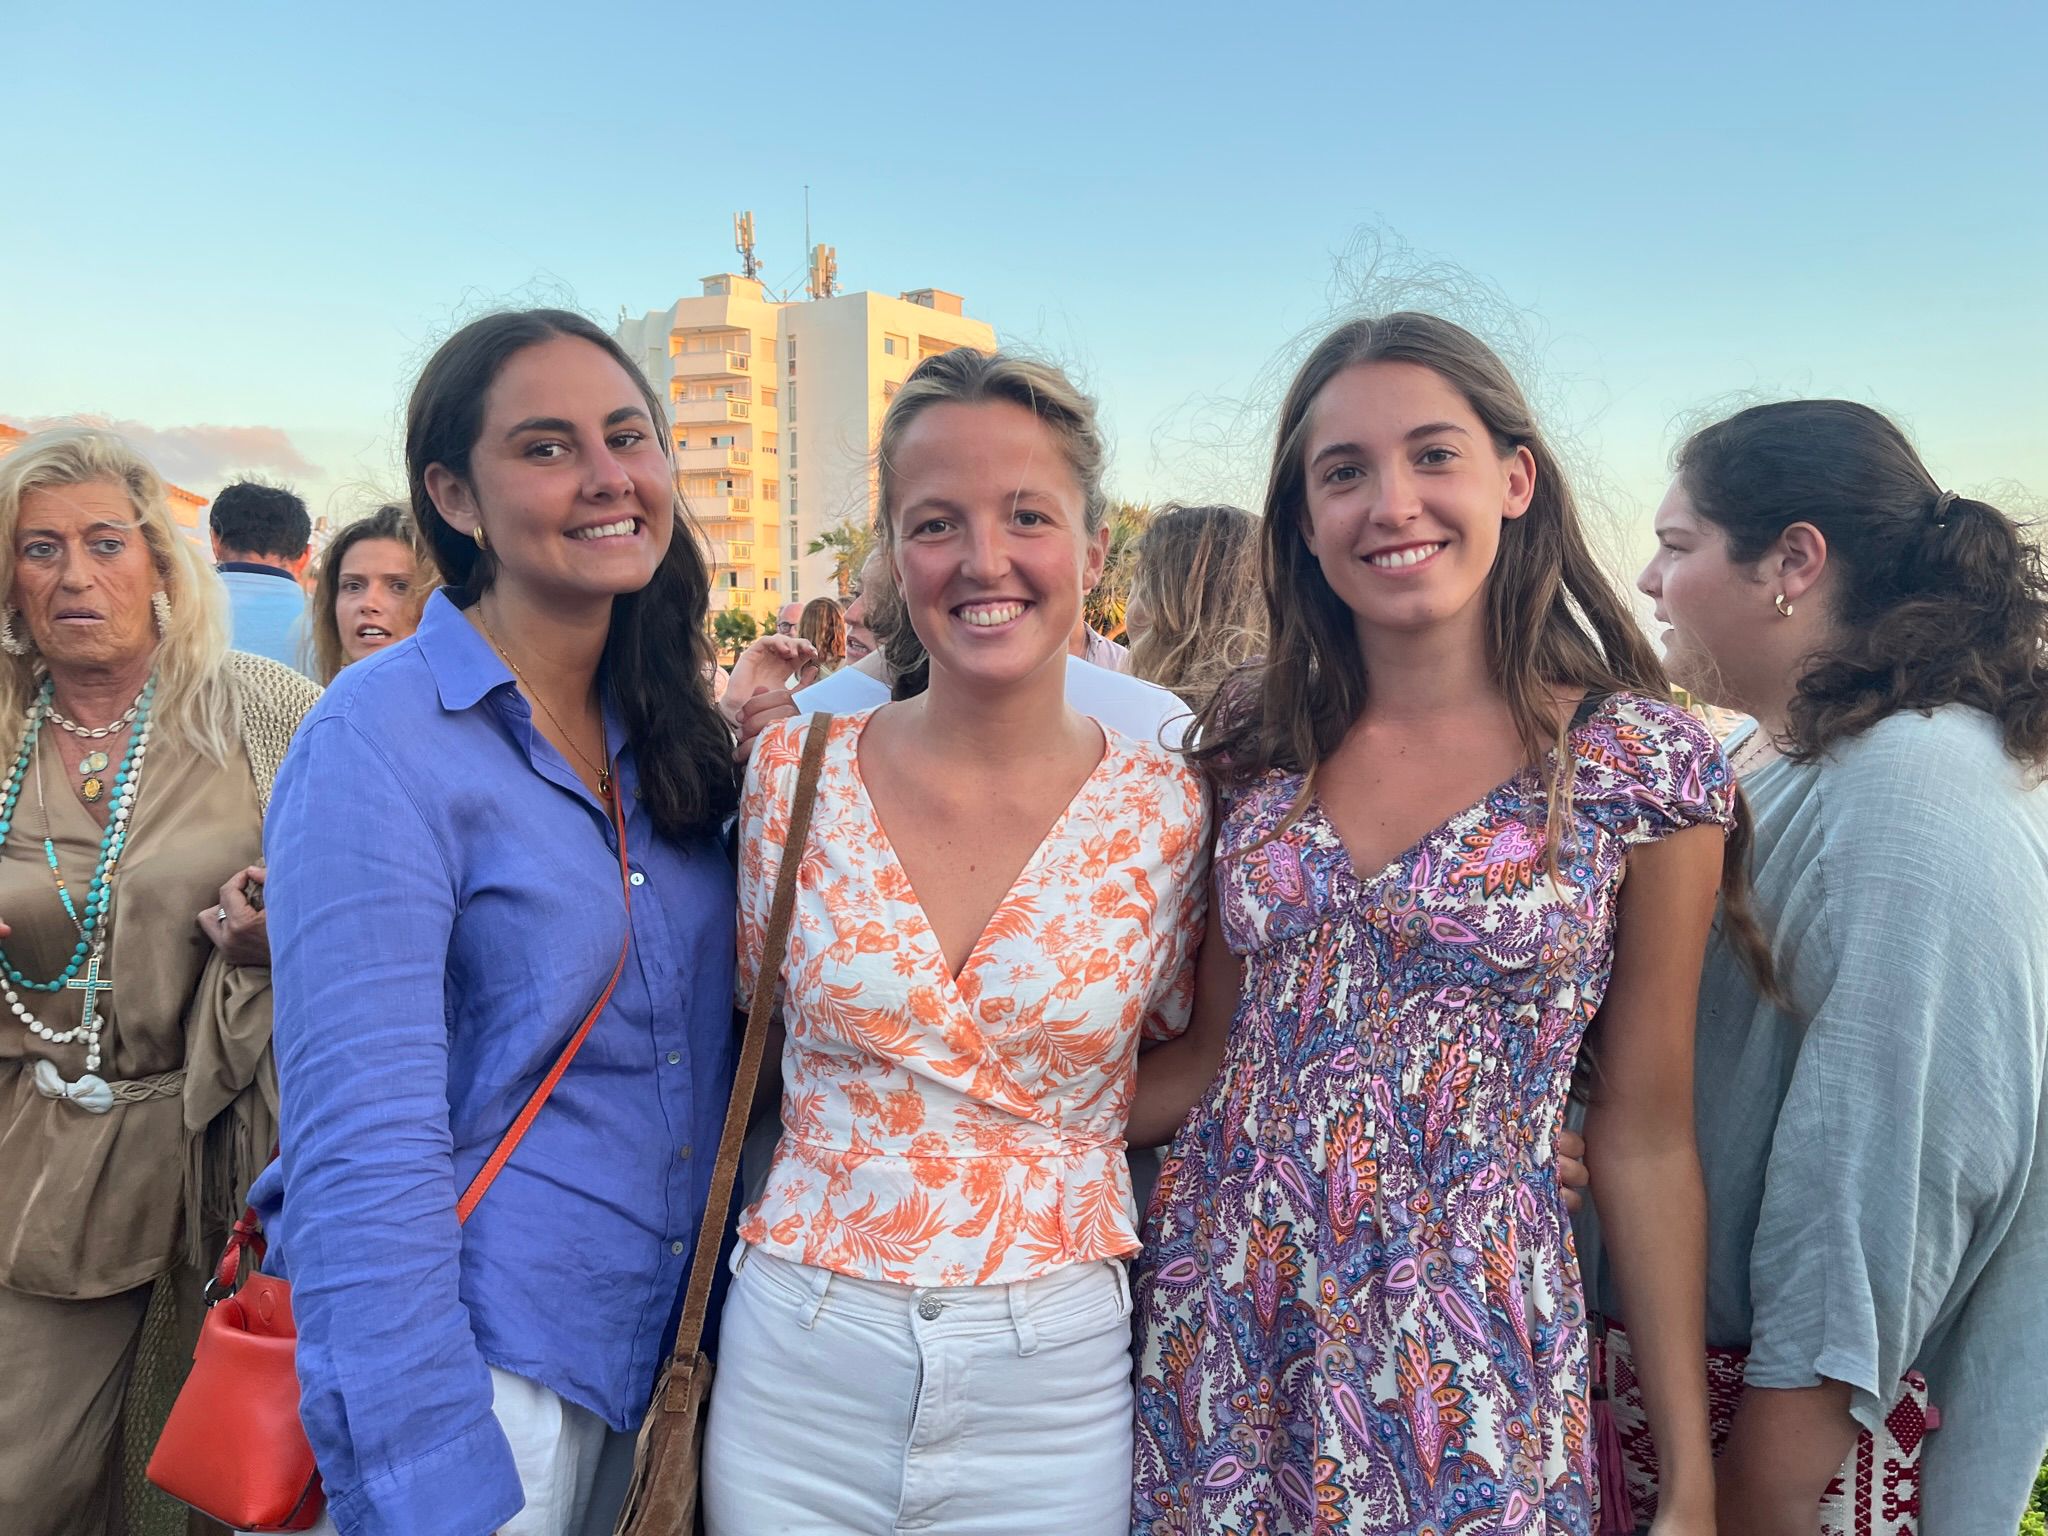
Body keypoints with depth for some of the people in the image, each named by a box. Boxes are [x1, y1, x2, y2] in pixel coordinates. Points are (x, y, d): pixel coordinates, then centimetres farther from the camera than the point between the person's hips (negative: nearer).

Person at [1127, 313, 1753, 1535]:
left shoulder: (1644, 768, -9)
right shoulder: (1258, 745, -1)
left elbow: (1645, 1133, -3)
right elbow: (1216, 1050, 6)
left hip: (1470, 1356, -2)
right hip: (1225, 1332, 3)